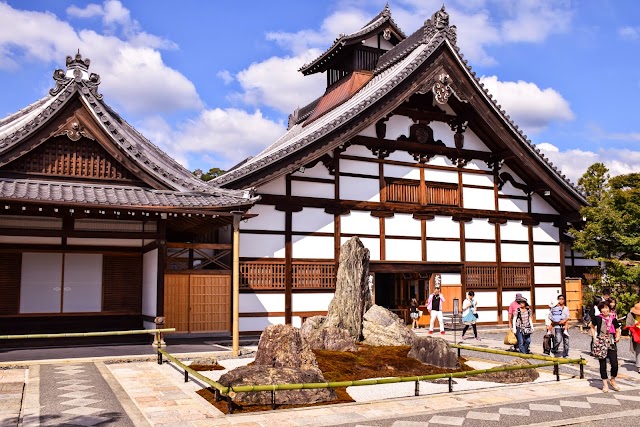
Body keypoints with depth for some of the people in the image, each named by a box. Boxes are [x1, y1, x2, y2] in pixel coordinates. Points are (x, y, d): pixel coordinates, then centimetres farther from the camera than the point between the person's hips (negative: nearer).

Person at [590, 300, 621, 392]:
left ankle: (612, 380, 23)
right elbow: (592, 327, 14)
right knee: (603, 364, 6)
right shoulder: (597, 318, -2)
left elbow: (617, 331, 9)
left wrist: (617, 337, -11)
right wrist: (594, 337, 3)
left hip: (611, 345, 1)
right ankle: (605, 383, 20)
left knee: (615, 365, -3)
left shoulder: (613, 319, 1)